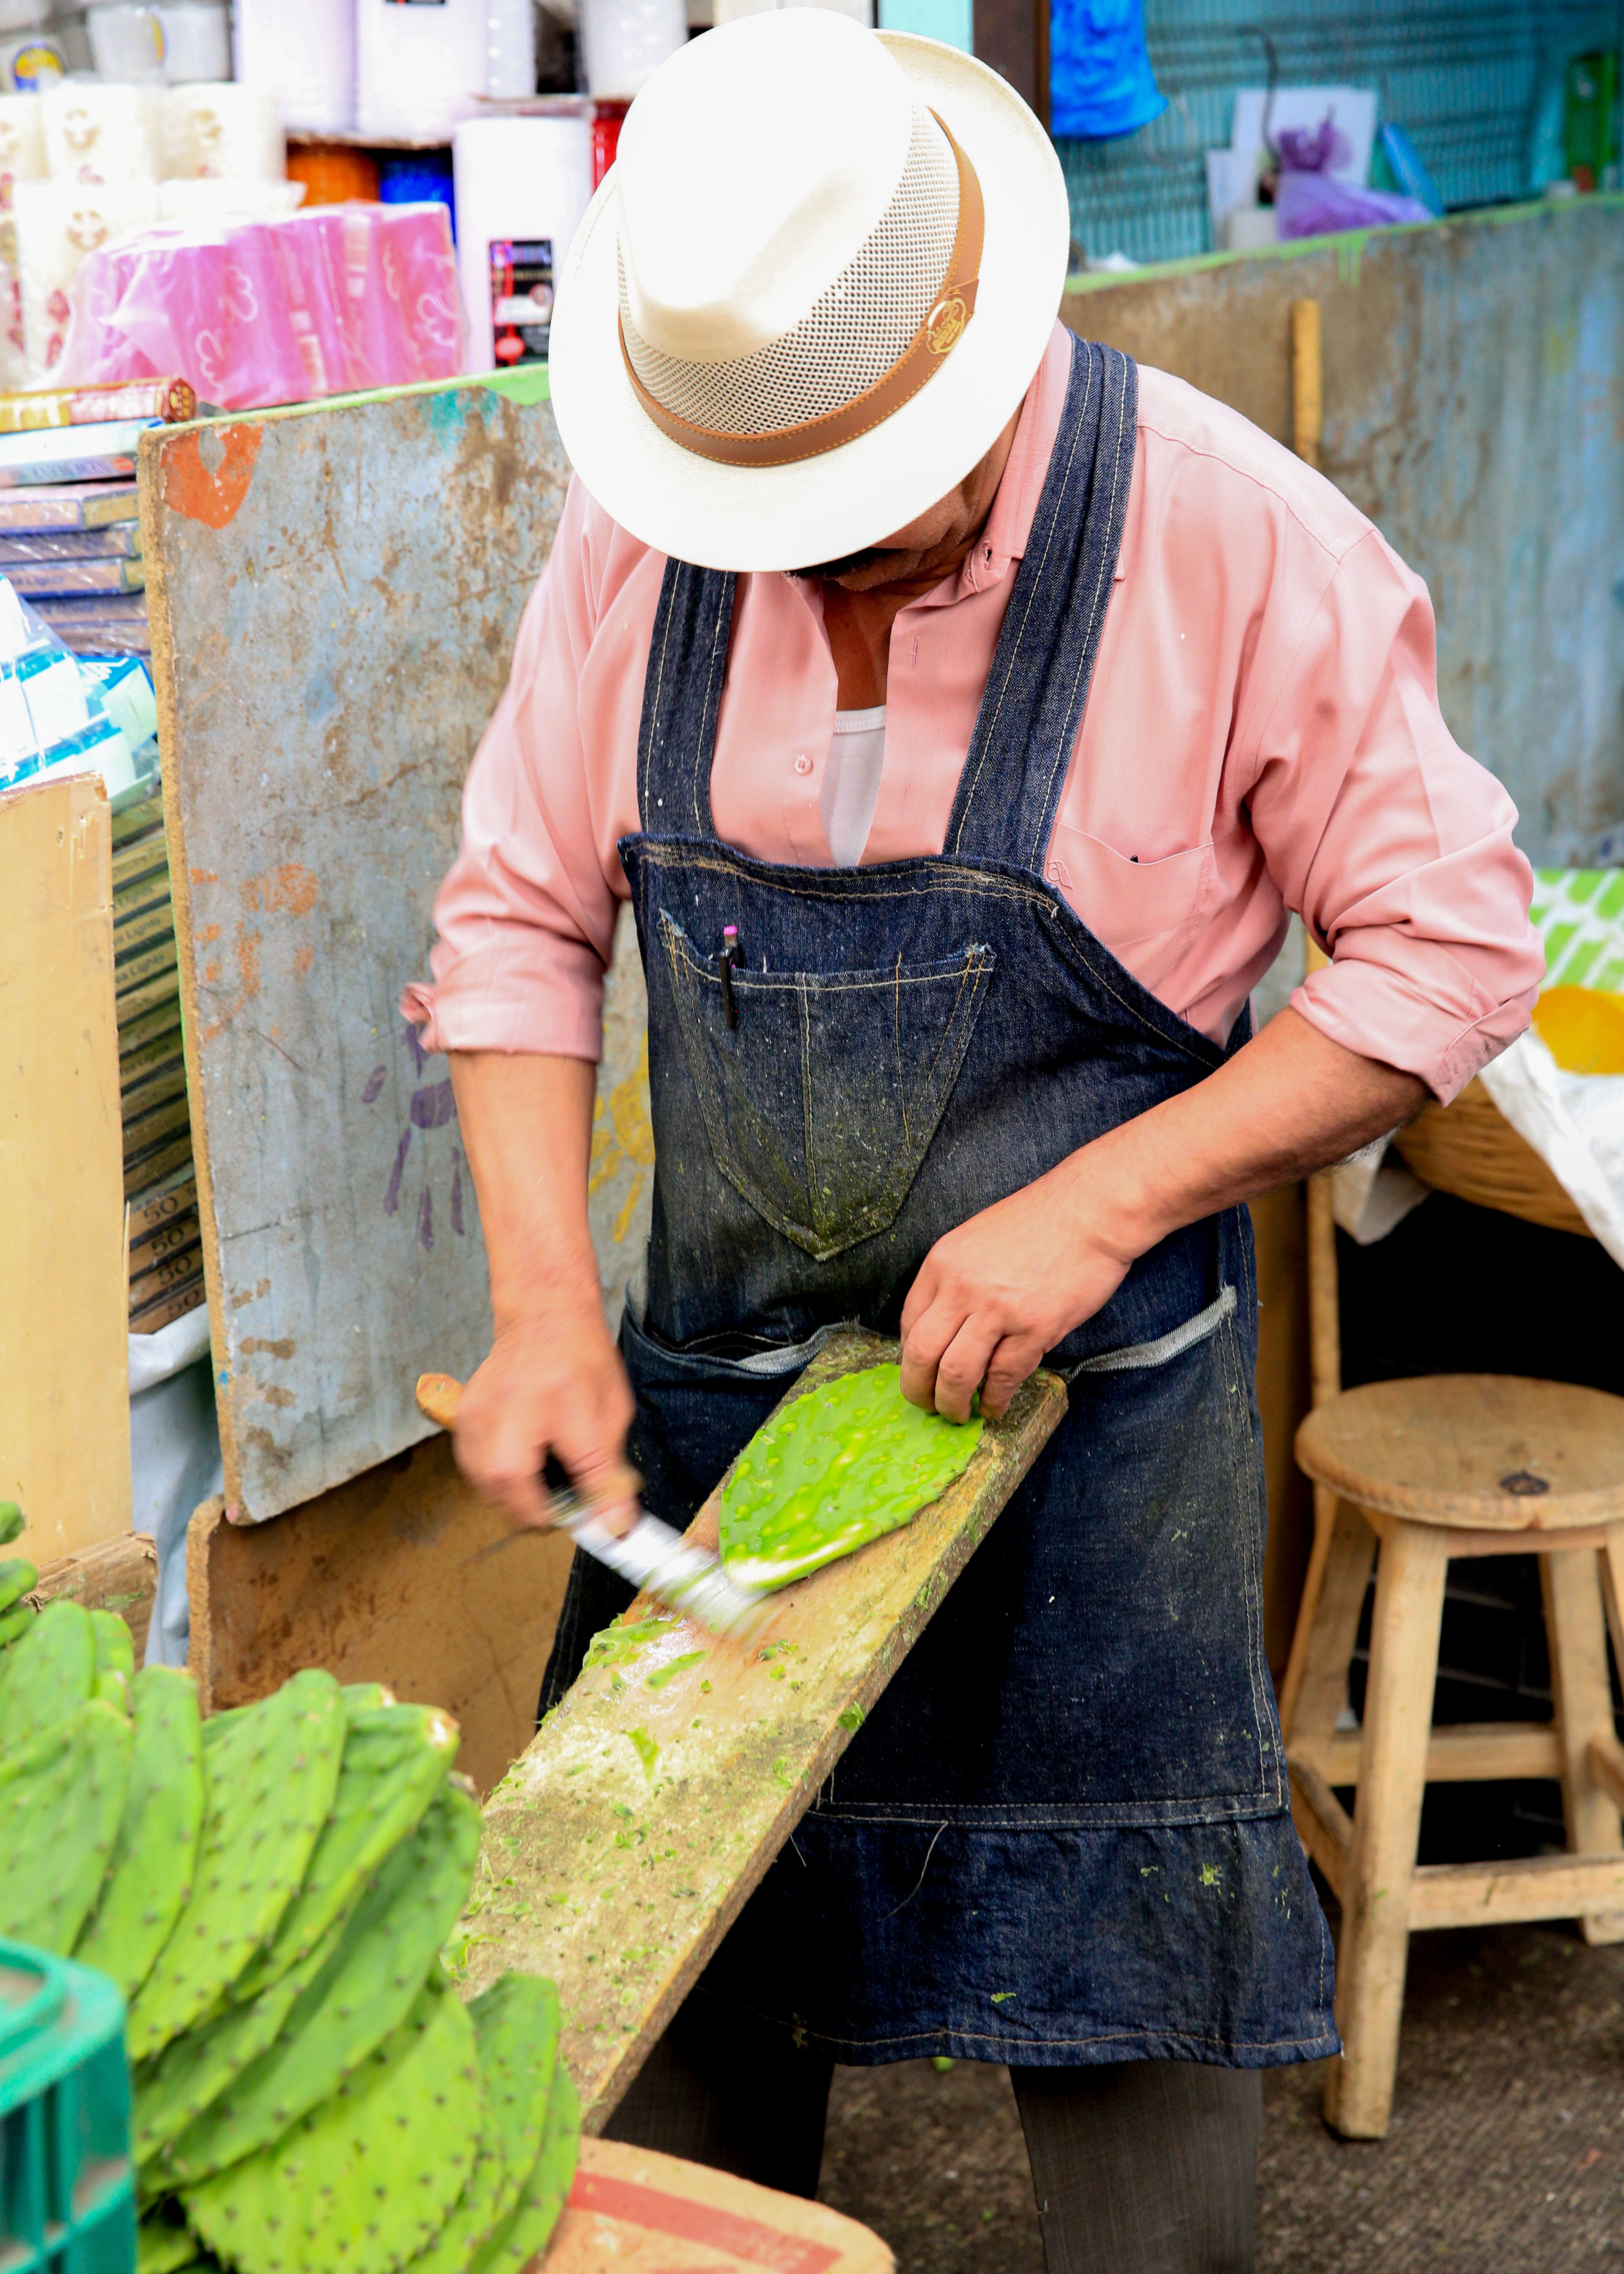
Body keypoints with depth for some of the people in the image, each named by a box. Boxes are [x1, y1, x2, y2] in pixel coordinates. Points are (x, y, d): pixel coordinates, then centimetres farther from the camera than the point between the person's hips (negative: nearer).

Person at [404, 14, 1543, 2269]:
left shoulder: (1235, 540, -17)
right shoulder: (638, 534, -6)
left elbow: (1450, 950, -12)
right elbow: (520, 916, 2)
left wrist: (1094, 1212, -19)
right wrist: (545, 1303, -9)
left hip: (1092, 1382, -3)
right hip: (714, 1363, 4)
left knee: (1125, 1993, 7)